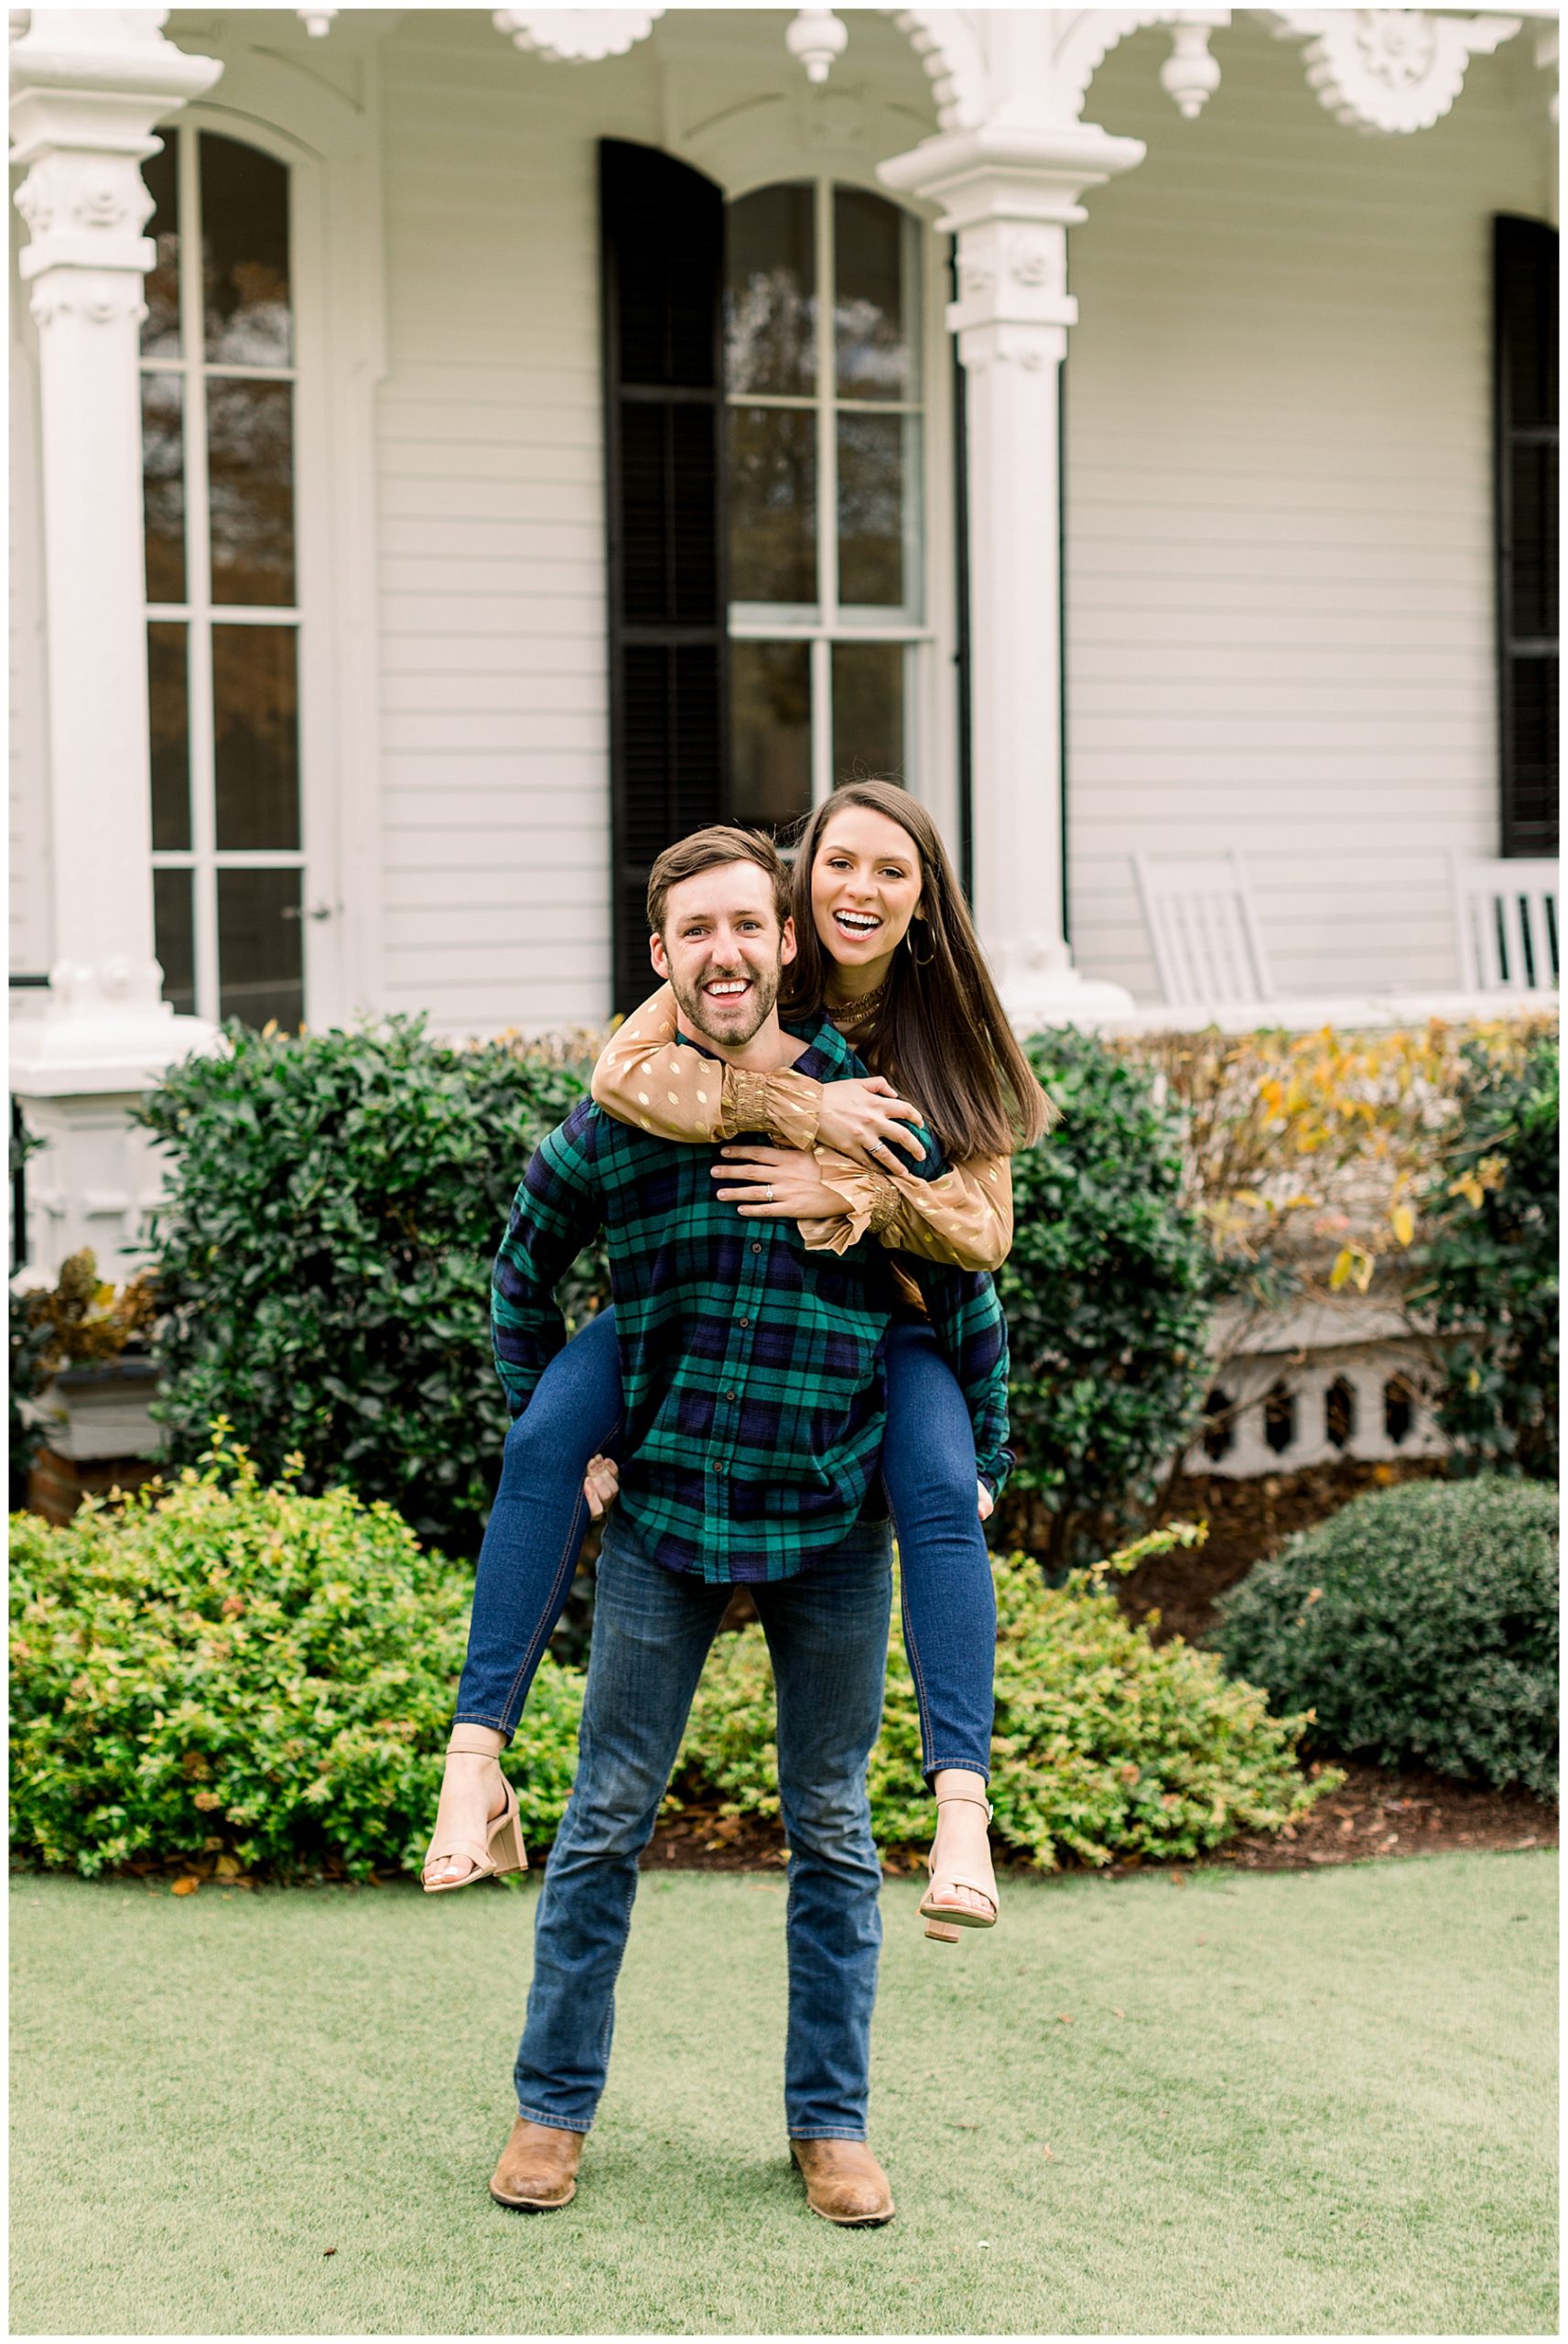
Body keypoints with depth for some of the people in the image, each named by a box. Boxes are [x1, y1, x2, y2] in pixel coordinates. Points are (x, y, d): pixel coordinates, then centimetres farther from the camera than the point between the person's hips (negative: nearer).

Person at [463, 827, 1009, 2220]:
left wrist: (982, 1462, 8)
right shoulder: (612, 1128, -6)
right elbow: (524, 1272, 13)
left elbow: (962, 1291, 5)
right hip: (663, 1508, 0)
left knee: (832, 1830, 10)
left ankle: (832, 2121, 21)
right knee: (608, 1817, 6)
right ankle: (554, 2106, 19)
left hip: (835, 1523, 0)